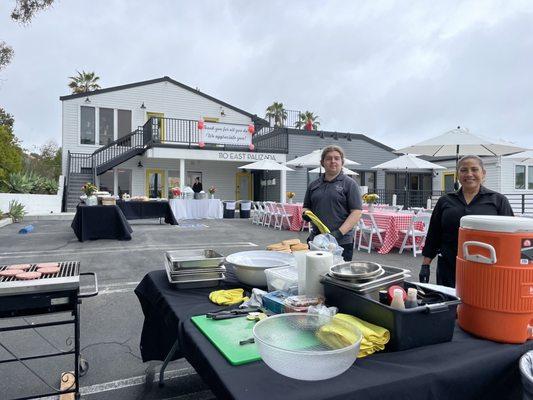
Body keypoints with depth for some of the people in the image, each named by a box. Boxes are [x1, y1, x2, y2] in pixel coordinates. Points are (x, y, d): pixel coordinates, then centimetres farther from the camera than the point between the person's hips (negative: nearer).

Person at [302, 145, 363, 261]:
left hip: (342, 242, -3)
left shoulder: (349, 184, 1)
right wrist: (305, 213, -2)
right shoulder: (314, 185, 14)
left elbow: (356, 212, -6)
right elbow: (306, 207, 22)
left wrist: (339, 232, -16)